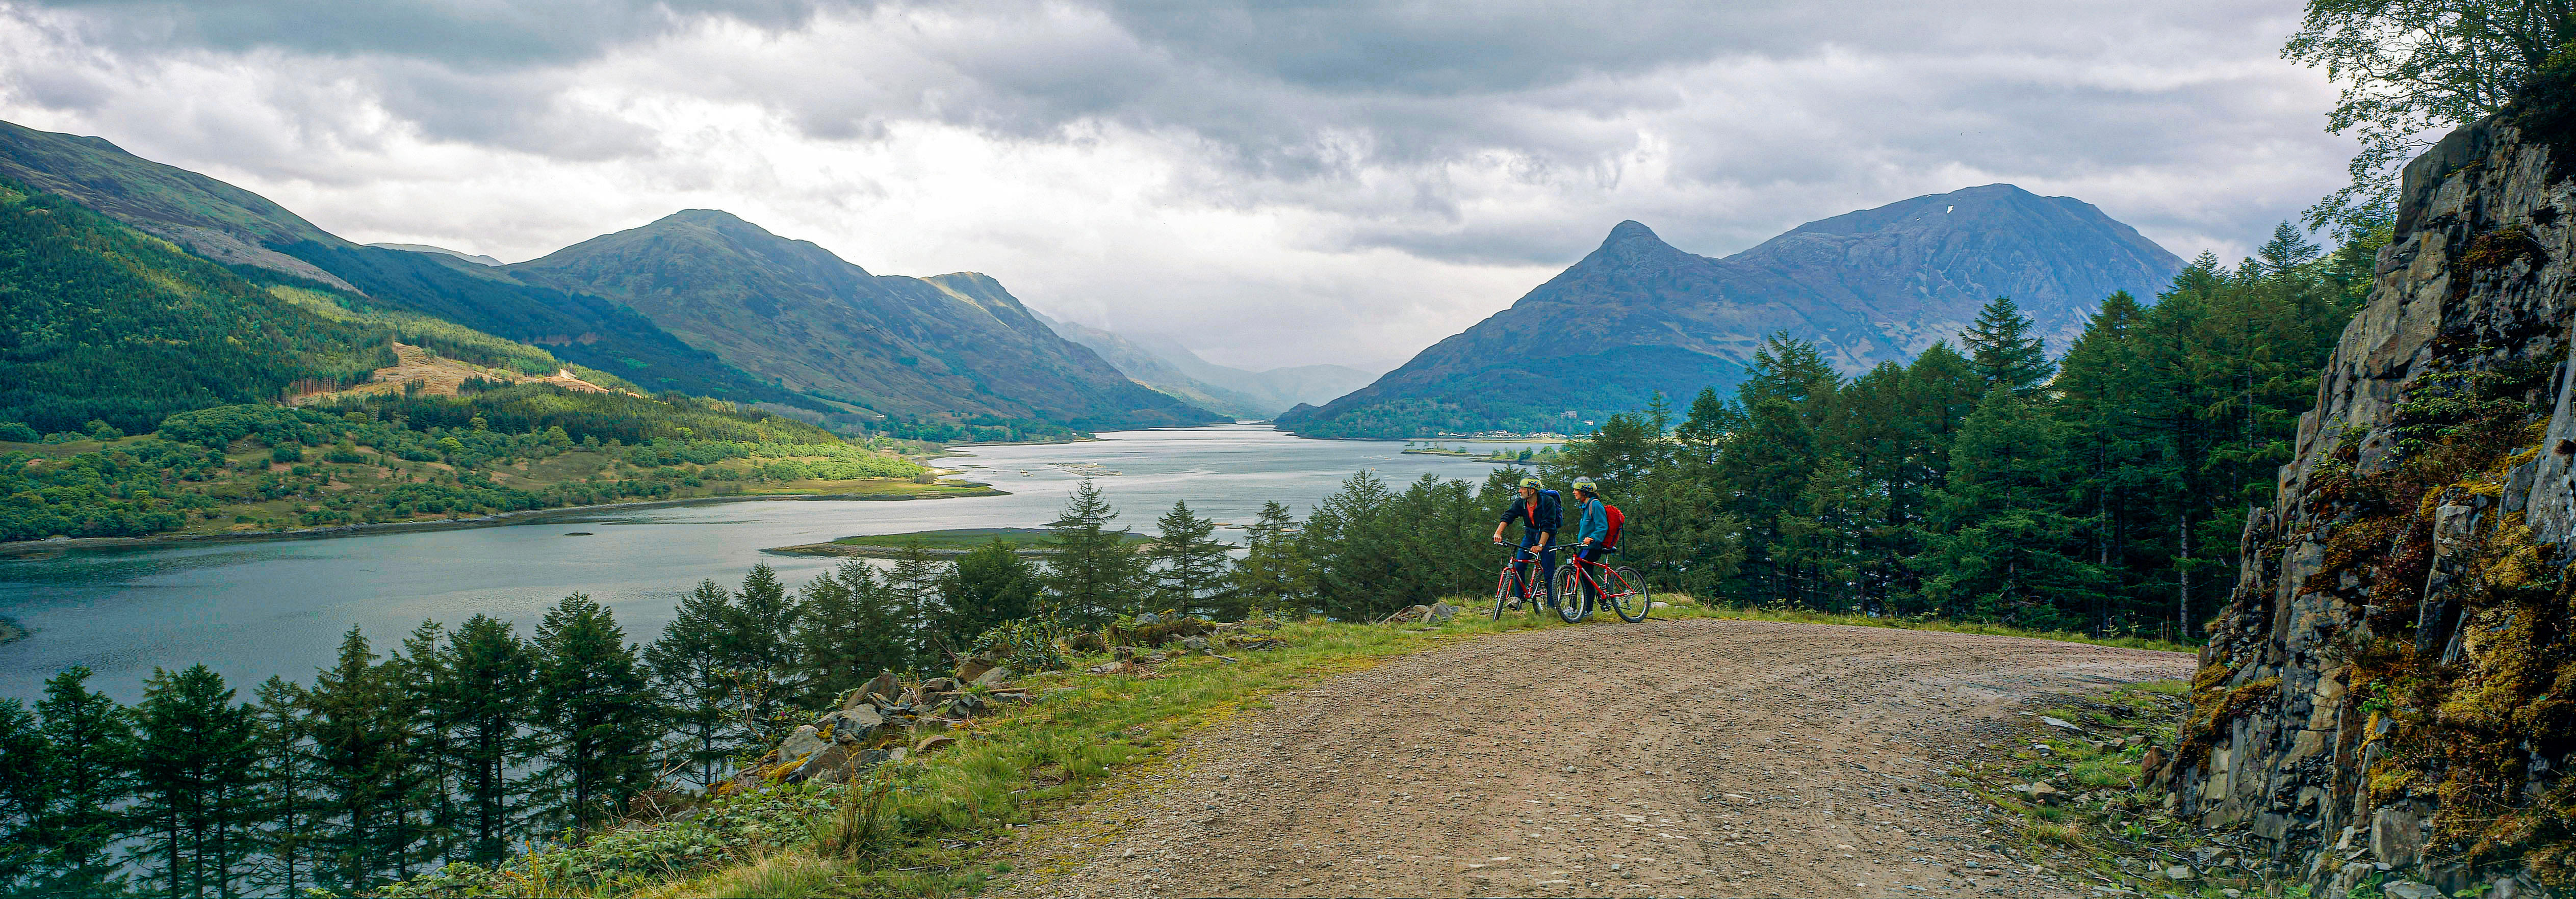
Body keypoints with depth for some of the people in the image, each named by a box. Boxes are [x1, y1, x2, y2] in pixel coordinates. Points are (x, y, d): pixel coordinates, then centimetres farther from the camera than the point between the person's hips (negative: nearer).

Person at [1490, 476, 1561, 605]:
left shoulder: (1548, 501, -22)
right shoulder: (1521, 503, -8)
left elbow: (1548, 526, -27)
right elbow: (1508, 516, -18)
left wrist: (1540, 545, -36)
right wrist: (1498, 532, -35)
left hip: (1546, 536, -5)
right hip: (1530, 535, 5)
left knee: (1549, 573, -7)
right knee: (1518, 566, -9)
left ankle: (1552, 606, 0)